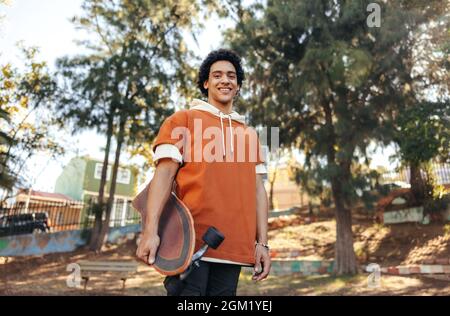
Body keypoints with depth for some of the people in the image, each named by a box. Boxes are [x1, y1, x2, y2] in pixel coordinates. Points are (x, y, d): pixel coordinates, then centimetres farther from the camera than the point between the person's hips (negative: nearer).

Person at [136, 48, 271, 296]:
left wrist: (262, 242, 7)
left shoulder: (249, 134, 20)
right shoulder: (183, 120, 9)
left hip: (234, 245, 4)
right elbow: (164, 174, -2)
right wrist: (150, 231, -13)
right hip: (190, 240, -4)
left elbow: (257, 188, 15)